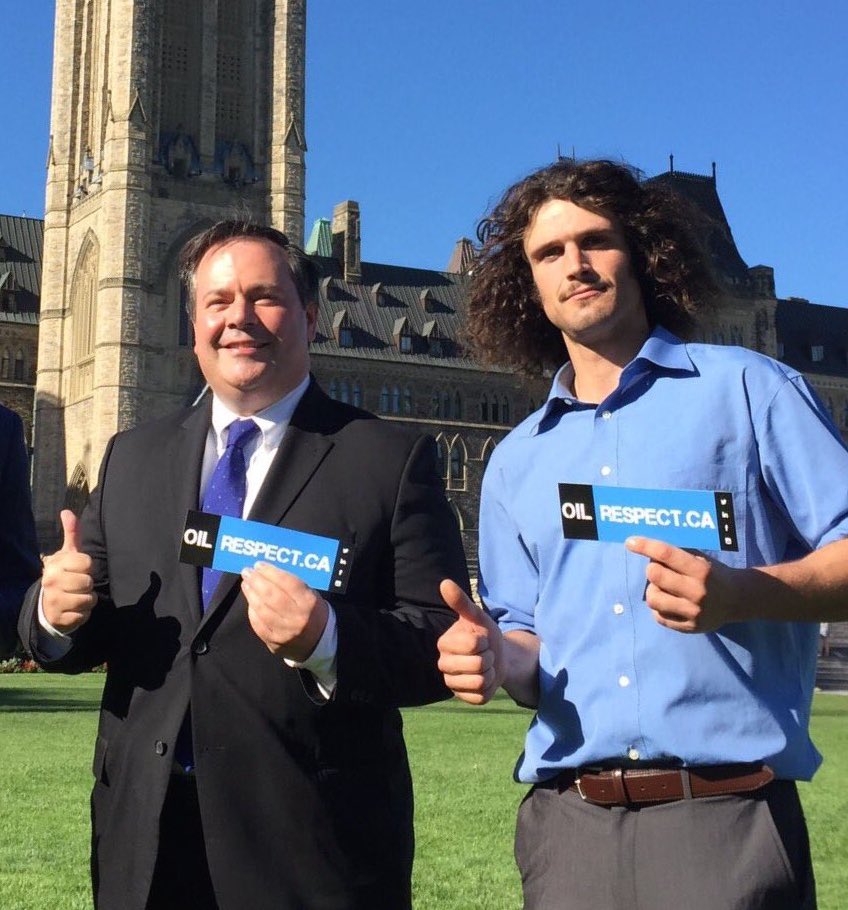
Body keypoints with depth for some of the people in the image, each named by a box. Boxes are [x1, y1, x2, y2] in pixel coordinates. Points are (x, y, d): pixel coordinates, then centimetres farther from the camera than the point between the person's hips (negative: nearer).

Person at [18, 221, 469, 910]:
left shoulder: (391, 458, -3)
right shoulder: (133, 458, 12)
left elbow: (443, 645, -10)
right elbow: (78, 632, 13)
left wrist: (327, 639, -27)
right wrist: (57, 612, -9)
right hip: (144, 836, 4)